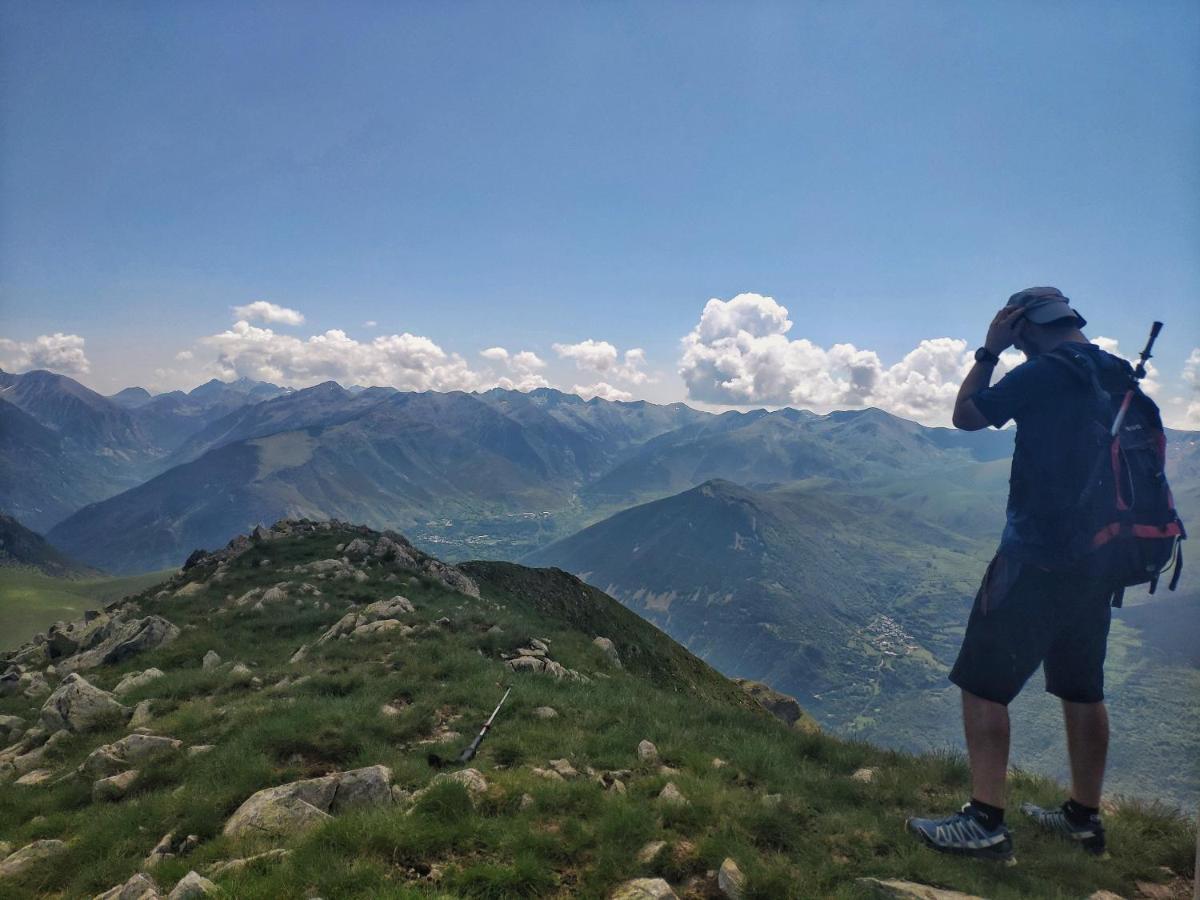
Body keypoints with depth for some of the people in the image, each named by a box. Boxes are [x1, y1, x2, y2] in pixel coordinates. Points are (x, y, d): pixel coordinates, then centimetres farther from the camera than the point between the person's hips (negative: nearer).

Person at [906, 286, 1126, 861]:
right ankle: (1084, 818, 29)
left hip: (1036, 559, -9)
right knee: (1082, 689, 17)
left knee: (982, 684, -2)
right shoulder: (1121, 376, 11)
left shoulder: (1043, 371, -14)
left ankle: (985, 824, -2)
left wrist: (989, 351, 3)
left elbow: (965, 416, -3)